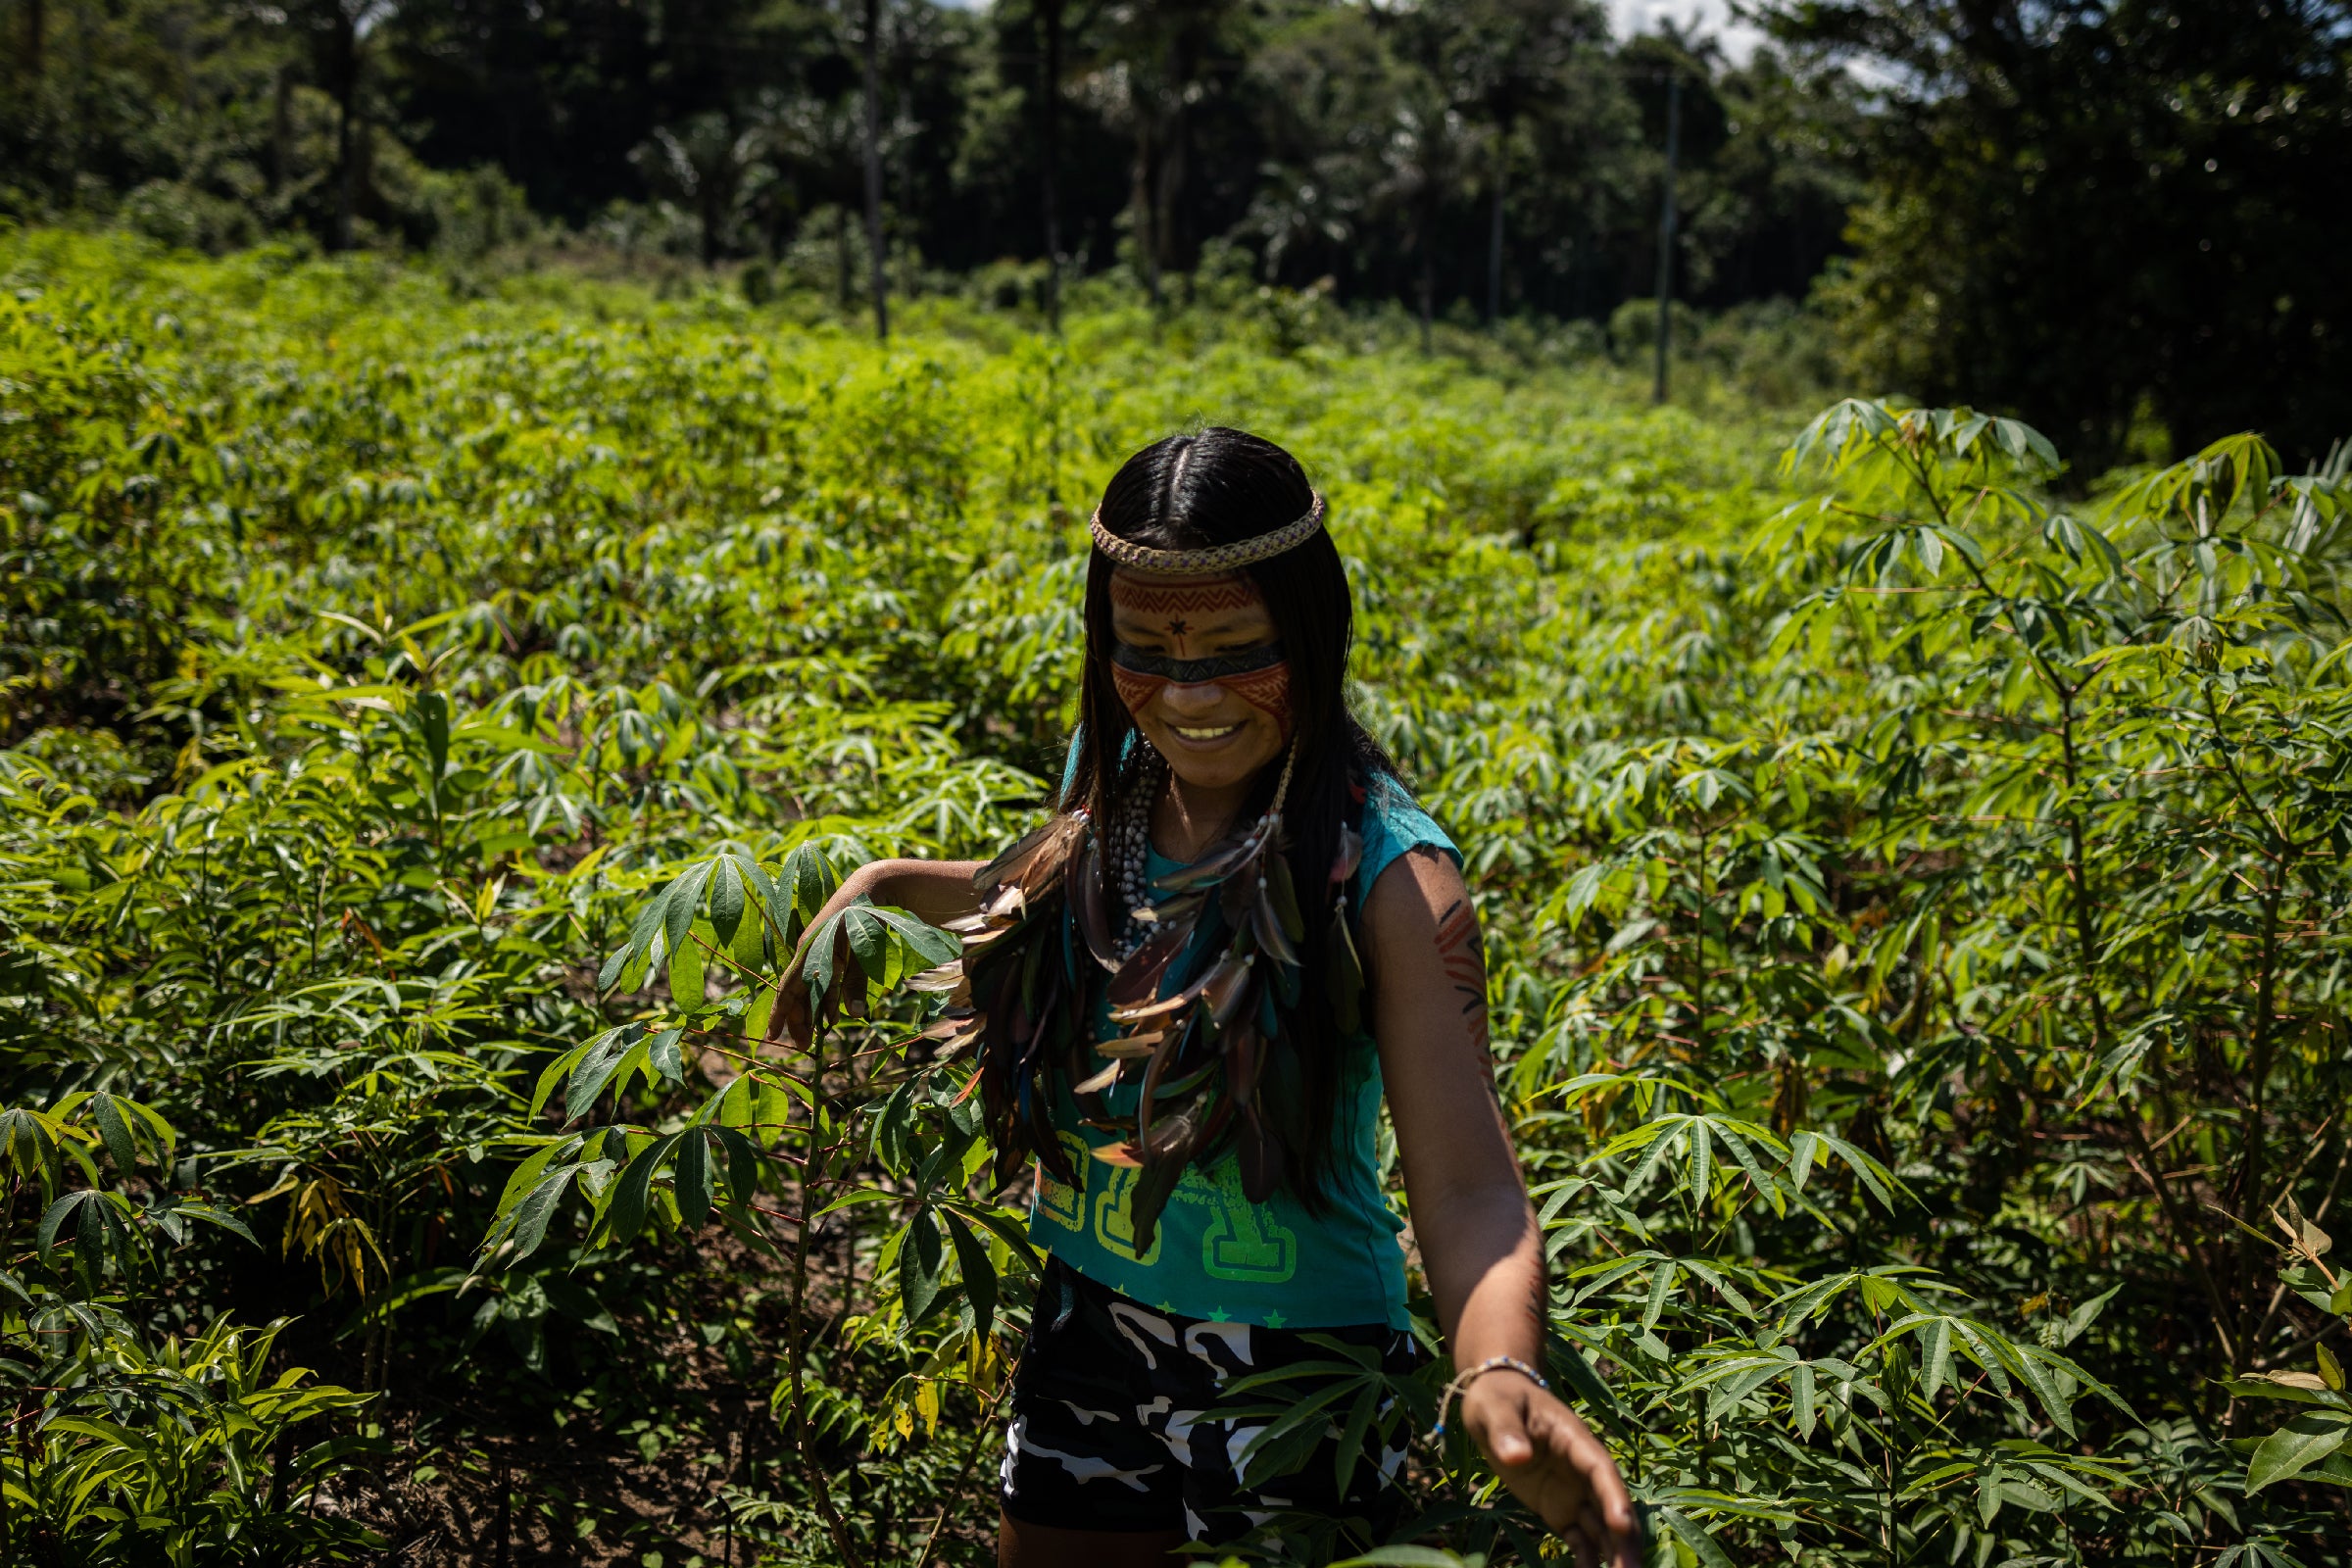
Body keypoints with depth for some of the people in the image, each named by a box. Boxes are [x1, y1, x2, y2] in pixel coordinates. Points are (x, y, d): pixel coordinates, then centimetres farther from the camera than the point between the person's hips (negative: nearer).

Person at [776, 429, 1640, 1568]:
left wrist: (1501, 1372, -48)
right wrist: (890, 884, 7)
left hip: (1293, 1378, -5)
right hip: (1087, 1343, 6)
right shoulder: (1113, 775, -4)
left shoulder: (1386, 873, -21)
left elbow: (1467, 1185, -28)